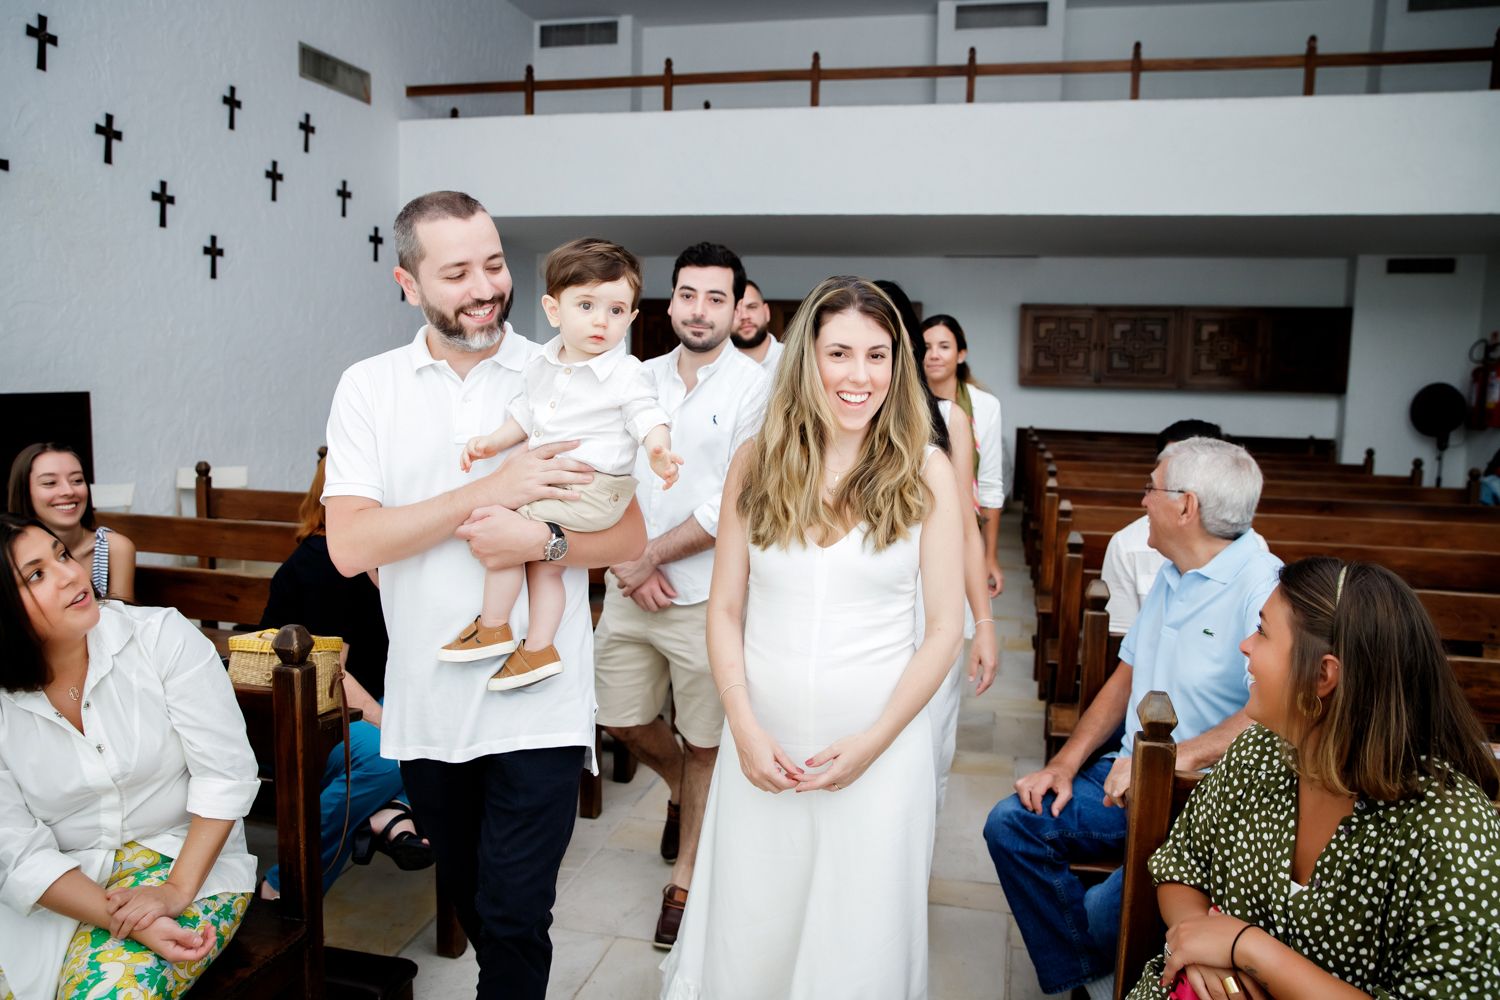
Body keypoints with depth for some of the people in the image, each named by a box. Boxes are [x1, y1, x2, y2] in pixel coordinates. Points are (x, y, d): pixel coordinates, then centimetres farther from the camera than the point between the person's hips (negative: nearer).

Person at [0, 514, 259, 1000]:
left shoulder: (163, 636, -12)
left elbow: (226, 773, -11)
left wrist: (176, 890, -20)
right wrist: (123, 918, -21)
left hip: (186, 858, -2)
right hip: (60, 886, 3)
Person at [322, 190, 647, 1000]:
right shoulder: (367, 388, 1)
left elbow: (629, 536, -3)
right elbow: (349, 545, -11)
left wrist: (542, 540, -22)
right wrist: (491, 490, -19)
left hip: (540, 709, -2)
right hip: (426, 708, 3)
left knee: (515, 921, 2)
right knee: (469, 900, 22)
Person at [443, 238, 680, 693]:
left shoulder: (626, 374, -11)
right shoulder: (542, 365, 9)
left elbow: (648, 417, -18)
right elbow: (525, 414, 21)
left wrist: (658, 451, -38)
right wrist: (493, 441, 9)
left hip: (591, 490, -7)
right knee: (545, 563, 12)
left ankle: (493, 628, 5)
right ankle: (538, 649, 24)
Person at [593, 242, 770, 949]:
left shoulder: (756, 388, -9)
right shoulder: (638, 380, 7)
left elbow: (732, 506, -15)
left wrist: (651, 556, -11)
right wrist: (629, 562, -7)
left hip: (709, 596, -4)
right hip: (630, 590, 5)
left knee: (704, 743, 8)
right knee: (621, 718, 15)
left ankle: (684, 880, 27)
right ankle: (679, 790, 47)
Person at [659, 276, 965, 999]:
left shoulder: (926, 471, -4)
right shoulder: (756, 463, 0)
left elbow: (944, 627, -3)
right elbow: (725, 611, 3)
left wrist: (871, 742, -10)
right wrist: (745, 729, -8)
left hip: (878, 748, -1)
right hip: (762, 745, 2)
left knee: (857, 942, 13)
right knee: (748, 937, 15)